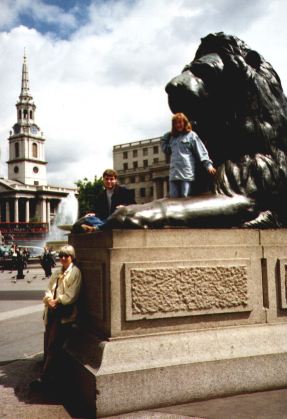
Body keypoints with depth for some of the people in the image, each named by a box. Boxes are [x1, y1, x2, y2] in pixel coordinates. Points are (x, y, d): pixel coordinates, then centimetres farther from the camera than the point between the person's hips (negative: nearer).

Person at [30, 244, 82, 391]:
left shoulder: (75, 272, -4)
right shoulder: (57, 273, 18)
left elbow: (71, 296, -10)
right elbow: (49, 289, 13)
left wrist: (56, 301, -8)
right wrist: (50, 300, -6)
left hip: (65, 312, -7)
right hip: (52, 310, 7)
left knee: (53, 345, -7)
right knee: (48, 342, 9)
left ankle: (45, 378, -3)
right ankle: (50, 372, 22)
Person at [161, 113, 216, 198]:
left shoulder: (191, 135, 5)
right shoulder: (172, 138, 21)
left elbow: (201, 151, -3)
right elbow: (166, 149, 32)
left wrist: (208, 164, -15)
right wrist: (165, 137, 20)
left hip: (187, 173, -5)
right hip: (174, 174, 5)